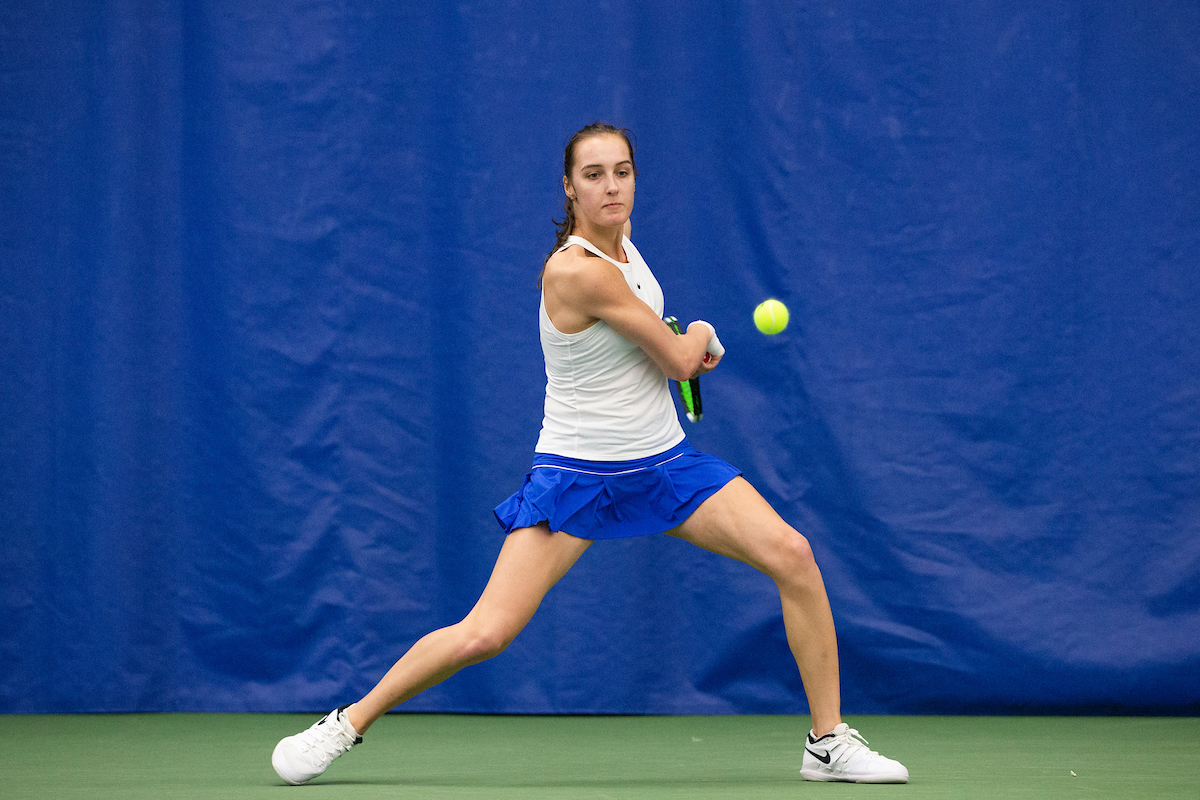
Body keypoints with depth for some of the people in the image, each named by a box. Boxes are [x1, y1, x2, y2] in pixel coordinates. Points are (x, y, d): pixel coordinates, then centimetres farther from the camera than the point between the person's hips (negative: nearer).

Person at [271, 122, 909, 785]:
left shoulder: (619, 239, 4)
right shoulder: (575, 271, -23)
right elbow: (678, 362, -13)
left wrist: (686, 345, 11)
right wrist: (699, 334, 8)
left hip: (665, 461, 7)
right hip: (576, 474, -7)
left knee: (792, 555, -11)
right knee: (483, 635, -14)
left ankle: (829, 742, 0)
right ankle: (348, 723, 9)